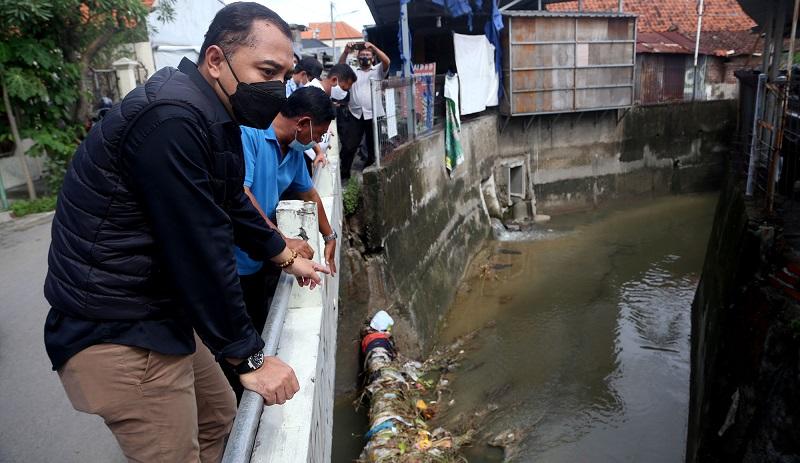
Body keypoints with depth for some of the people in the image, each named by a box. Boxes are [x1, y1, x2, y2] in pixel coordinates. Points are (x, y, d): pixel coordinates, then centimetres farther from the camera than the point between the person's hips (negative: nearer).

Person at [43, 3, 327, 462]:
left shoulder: (212, 114, 7)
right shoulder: (172, 120, -26)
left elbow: (232, 203, 19)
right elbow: (199, 250, -26)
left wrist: (286, 257, 27)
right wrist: (249, 358, -17)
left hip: (160, 314, 10)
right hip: (117, 334, -10)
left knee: (219, 414, 21)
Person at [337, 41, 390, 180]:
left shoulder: (378, 70, 9)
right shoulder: (352, 71, 14)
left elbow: (387, 61, -9)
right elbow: (340, 67, -2)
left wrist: (374, 47, -20)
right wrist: (346, 52, -17)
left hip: (373, 115, -1)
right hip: (355, 115, 1)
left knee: (373, 147, 8)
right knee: (349, 146, 1)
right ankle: (344, 174, 12)